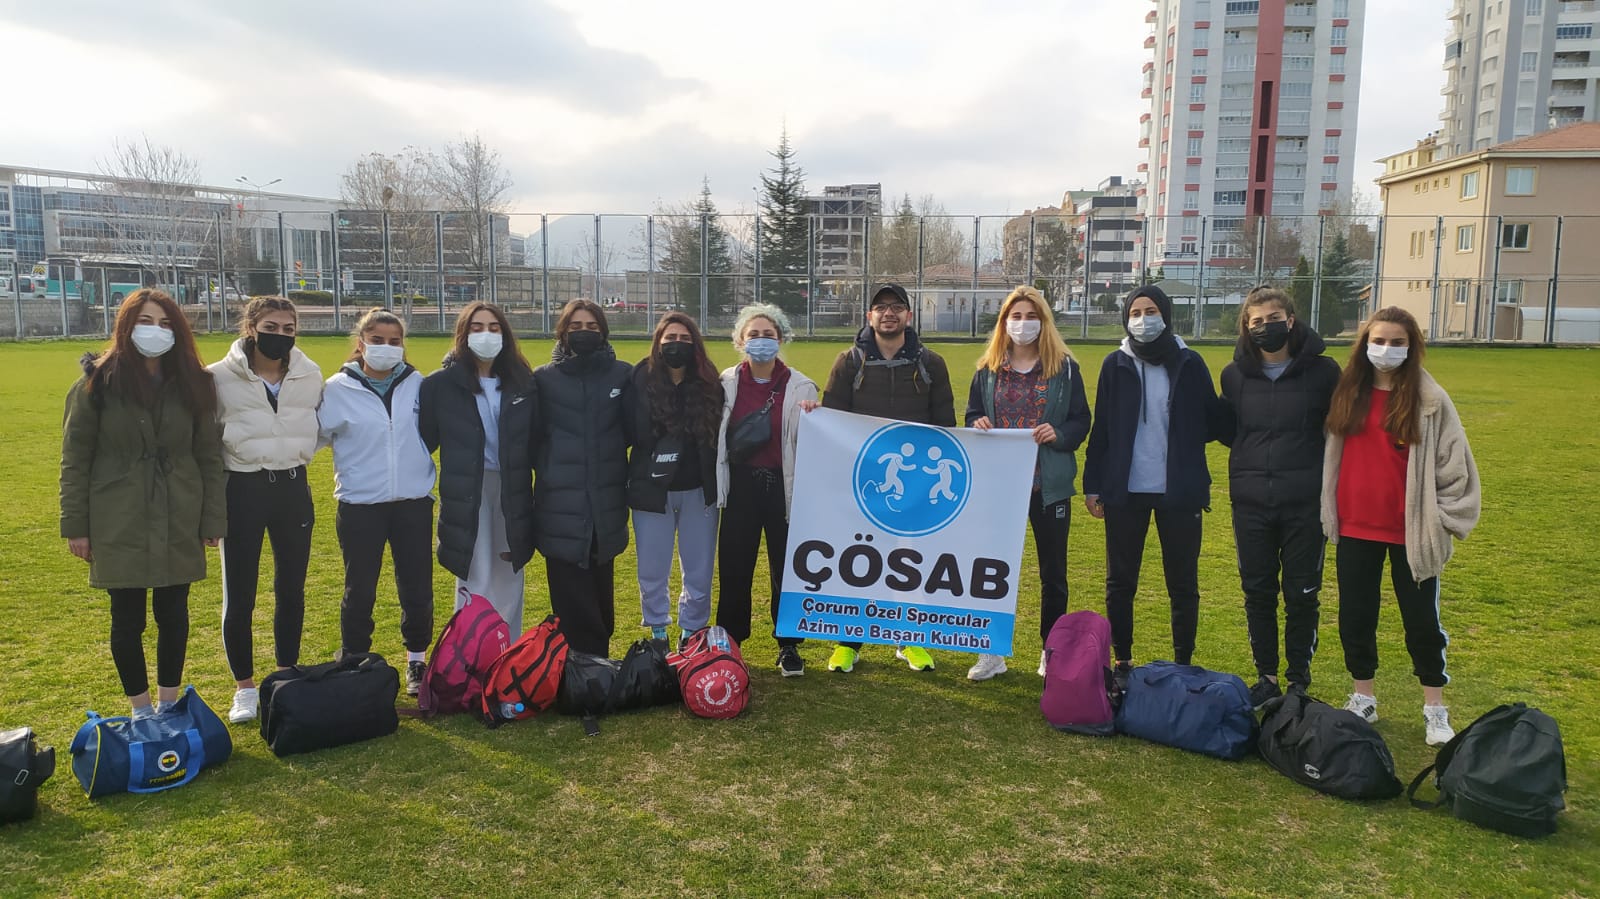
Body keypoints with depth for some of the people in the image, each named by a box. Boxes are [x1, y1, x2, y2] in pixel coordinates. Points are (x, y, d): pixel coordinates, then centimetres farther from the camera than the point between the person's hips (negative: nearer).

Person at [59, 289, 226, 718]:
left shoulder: (192, 383, 2)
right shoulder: (98, 382, -4)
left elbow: (209, 456, 4)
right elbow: (75, 459, -2)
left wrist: (213, 519, 1)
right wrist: (76, 526, -4)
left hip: (178, 522, 2)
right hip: (119, 524, -2)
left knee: (173, 614, 10)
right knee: (128, 619, 6)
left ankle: (170, 705, 26)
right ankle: (141, 710, 22)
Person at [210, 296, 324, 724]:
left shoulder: (310, 375, 1)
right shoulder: (220, 378, -10)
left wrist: (294, 452, 3)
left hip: (293, 488, 3)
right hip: (243, 490, -3)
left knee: (291, 589, 12)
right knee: (239, 595, 4)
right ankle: (244, 687, 19)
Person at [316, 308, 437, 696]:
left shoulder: (417, 385, 2)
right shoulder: (339, 389, -3)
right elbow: (315, 434, 5)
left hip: (413, 501, 1)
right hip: (360, 504, -1)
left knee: (417, 589, 8)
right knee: (359, 592, 10)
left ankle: (417, 662, 26)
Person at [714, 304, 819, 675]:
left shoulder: (799, 386, -2)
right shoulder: (727, 383, 2)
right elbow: (715, 433, 8)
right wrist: (716, 483, 1)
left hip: (783, 487, -1)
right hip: (741, 487, 1)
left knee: (787, 568, 6)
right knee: (734, 568, 7)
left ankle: (789, 645, 20)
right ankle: (729, 642, 22)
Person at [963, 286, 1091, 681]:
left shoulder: (1064, 367, 0)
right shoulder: (988, 369, 7)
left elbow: (1081, 421, 1)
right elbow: (972, 416, 12)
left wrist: (1059, 435, -19)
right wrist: (978, 426, -10)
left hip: (1049, 483, -1)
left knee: (1053, 572, 9)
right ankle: (993, 652, 17)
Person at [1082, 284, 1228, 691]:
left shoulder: (1189, 363, 0)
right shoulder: (1116, 365, 2)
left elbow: (1215, 421, 7)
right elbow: (1101, 429, 3)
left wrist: (1182, 442, -5)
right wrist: (1092, 484, 0)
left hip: (1178, 491, -1)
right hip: (1125, 490, 1)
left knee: (1183, 584, 7)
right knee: (1120, 582, 8)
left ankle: (1183, 665, 21)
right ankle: (1122, 663, 22)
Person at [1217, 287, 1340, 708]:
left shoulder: (1322, 371, -5)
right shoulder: (1235, 374, 3)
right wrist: (1252, 455, -6)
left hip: (1306, 502, -2)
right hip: (1250, 502, 2)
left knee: (1301, 594, 7)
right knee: (1257, 591, 9)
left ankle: (1299, 680, 22)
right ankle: (1266, 677, 24)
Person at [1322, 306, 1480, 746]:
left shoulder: (1429, 400, -7)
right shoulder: (1346, 393, 3)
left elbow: (1454, 463, -4)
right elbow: (1332, 452, 10)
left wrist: (1443, 519, -4)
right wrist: (1329, 510, 9)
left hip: (1412, 529, -3)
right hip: (1355, 528, 3)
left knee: (1422, 619, 8)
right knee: (1355, 615, 10)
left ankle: (1435, 708, 22)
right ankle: (1362, 698, 26)